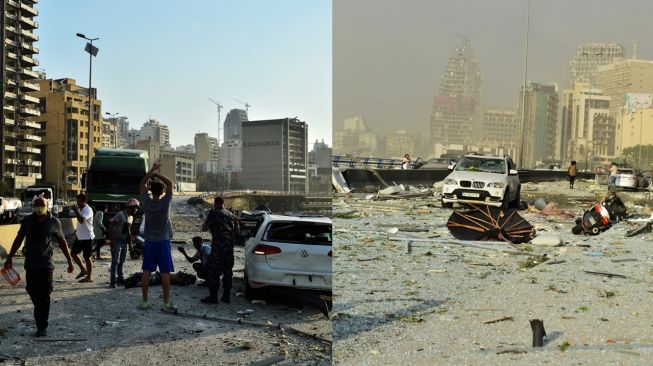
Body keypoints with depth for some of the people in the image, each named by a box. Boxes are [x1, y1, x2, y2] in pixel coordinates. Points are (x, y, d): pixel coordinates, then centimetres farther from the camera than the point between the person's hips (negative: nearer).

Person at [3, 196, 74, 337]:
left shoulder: (54, 222, -2)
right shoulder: (27, 221, 2)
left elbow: (62, 242, 6)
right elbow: (18, 239, 11)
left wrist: (70, 261, 7)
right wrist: (9, 258, 10)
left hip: (46, 265, -2)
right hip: (30, 264, 3)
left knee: (44, 296, -3)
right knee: (33, 293, 8)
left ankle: (42, 327, 3)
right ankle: (40, 319, 30)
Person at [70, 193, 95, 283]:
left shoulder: (88, 210, -18)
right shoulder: (79, 208, 9)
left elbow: (81, 220, -35)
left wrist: (75, 210, -26)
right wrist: (76, 234, 19)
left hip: (87, 237, -9)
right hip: (79, 236, 9)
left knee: (87, 257, 0)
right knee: (73, 253, 11)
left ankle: (89, 277, 10)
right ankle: (83, 270, 25)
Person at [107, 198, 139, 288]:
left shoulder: (131, 217, 13)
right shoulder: (120, 214, -14)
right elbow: (111, 227, -17)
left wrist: (130, 242, 18)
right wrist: (112, 240, -22)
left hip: (124, 242, 8)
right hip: (117, 241, -8)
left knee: (121, 262, 14)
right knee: (115, 261, -9)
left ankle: (120, 279, 23)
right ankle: (112, 281, -7)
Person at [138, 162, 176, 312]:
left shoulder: (146, 203, -5)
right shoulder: (165, 203, -11)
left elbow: (142, 184, 8)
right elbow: (170, 183, -2)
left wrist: (152, 171, 5)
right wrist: (157, 174, -3)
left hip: (149, 243, 3)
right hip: (163, 242, -3)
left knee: (146, 272, 7)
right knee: (165, 273, -1)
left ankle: (144, 301, 11)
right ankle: (166, 303, 0)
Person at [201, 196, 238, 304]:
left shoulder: (213, 213, -6)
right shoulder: (232, 215, 13)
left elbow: (204, 228, -5)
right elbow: (236, 230, 19)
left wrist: (208, 224, 13)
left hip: (218, 247, -6)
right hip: (230, 247, 6)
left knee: (213, 272, -1)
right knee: (228, 271, 11)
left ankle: (213, 296, -1)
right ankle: (226, 296, 15)